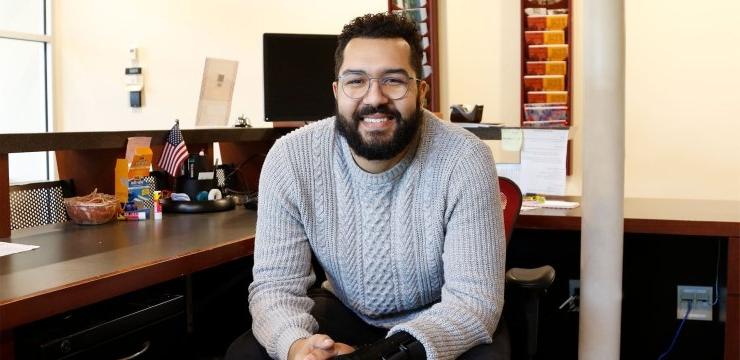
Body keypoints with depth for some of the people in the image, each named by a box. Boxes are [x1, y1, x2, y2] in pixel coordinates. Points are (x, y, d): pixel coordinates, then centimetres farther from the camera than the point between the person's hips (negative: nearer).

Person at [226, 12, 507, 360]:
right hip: (345, 312, 2)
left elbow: (474, 300, -25)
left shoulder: (464, 160, -24)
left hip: (443, 322, -1)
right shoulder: (290, 159, -17)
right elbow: (275, 284, -15)